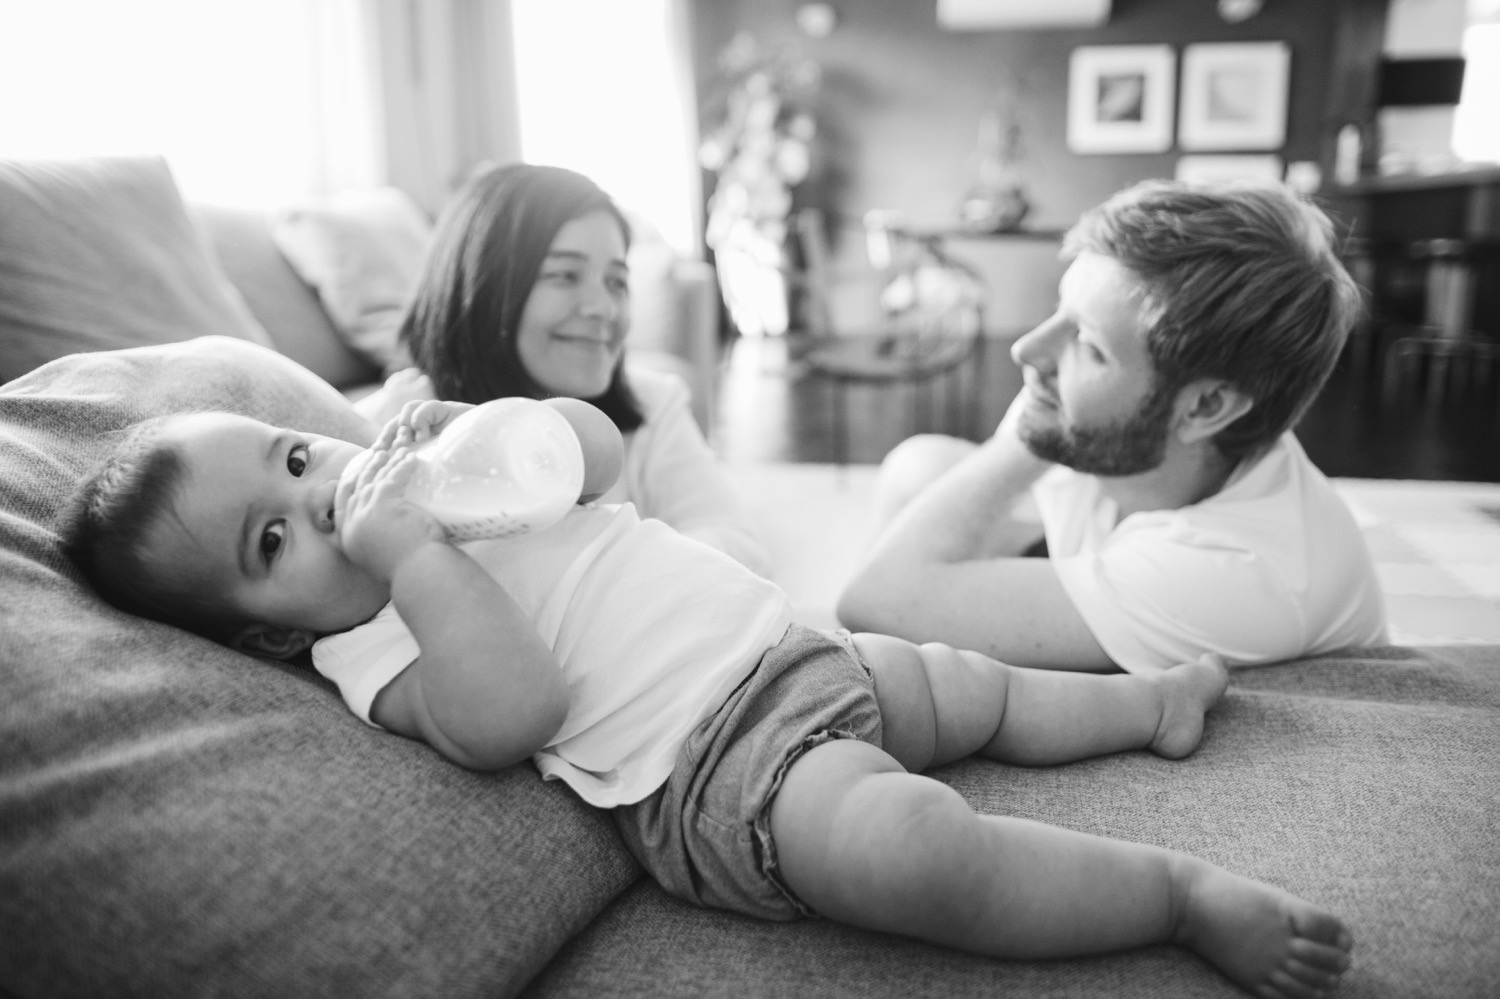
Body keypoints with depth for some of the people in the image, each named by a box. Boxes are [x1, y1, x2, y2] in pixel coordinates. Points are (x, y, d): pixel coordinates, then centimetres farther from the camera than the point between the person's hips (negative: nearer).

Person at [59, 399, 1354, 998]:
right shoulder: (370, 651, -10)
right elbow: (515, 713, -28)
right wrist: (411, 547, -28)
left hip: (798, 649, 9)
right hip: (720, 774, -9)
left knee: (981, 688, 23)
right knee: (913, 846, -34)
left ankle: (1153, 704, 45)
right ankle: (1193, 894, -20)